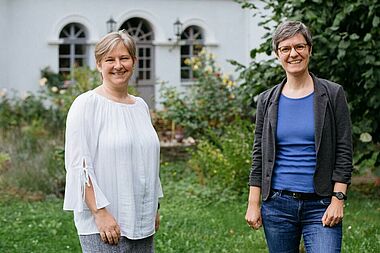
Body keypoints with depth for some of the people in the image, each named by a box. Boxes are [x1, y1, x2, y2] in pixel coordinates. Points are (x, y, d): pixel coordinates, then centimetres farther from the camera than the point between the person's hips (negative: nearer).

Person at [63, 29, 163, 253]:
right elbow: (79, 165, -13)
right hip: (104, 225, -6)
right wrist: (100, 212, -17)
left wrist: (154, 208, 18)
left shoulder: (141, 106, 13)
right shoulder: (87, 105, -7)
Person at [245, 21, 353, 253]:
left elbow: (344, 152, -2)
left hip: (320, 206, -2)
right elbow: (259, 155, 9)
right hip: (277, 204, 3)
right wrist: (253, 204, 4)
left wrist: (338, 199, -9)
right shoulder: (267, 100, 7)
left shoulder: (333, 94, 0)